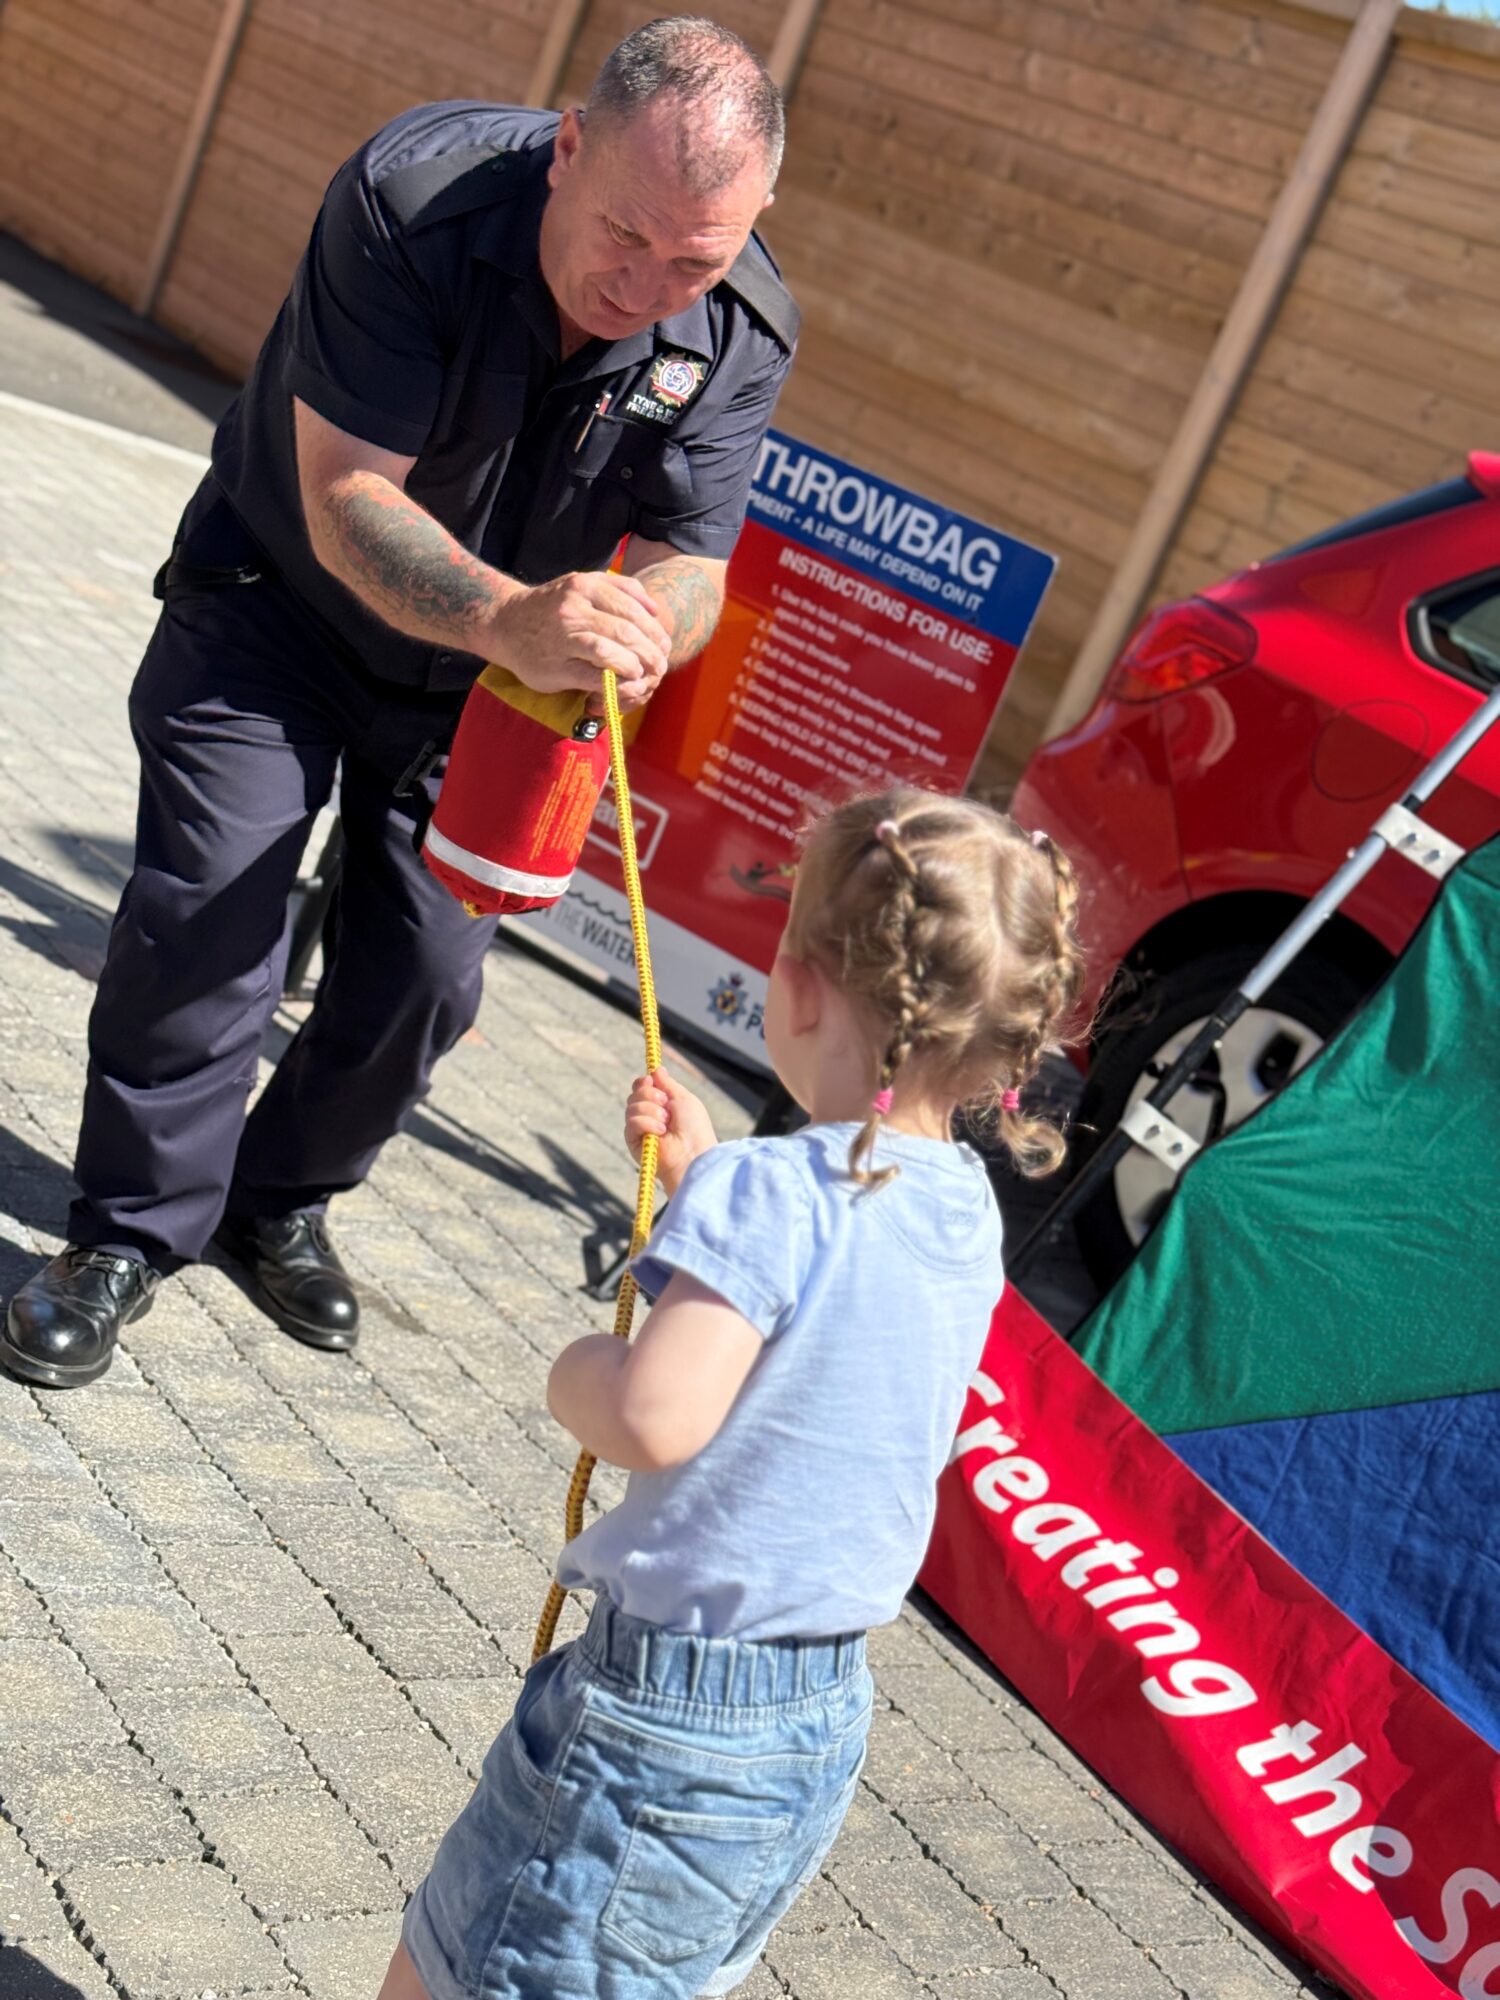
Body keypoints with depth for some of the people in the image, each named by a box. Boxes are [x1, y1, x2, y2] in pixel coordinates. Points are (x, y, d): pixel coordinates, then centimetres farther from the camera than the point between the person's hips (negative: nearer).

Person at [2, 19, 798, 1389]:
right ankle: (135, 1227, 8)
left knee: (428, 968, 0)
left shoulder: (743, 334, -19)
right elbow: (346, 499, -34)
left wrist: (640, 627, -45)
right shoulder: (411, 196, -30)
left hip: (479, 676, 3)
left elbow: (691, 563, -20)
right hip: (279, 598, -3)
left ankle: (284, 1198, 27)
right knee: (208, 907, -14)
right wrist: (509, 618, -53)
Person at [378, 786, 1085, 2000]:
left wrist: (578, 1371, -13)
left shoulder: (773, 1193, -24)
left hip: (669, 1702, -8)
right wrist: (703, 1173, 14)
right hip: (825, 1718, 9)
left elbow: (654, 1415, -33)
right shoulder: (964, 1215, 2)